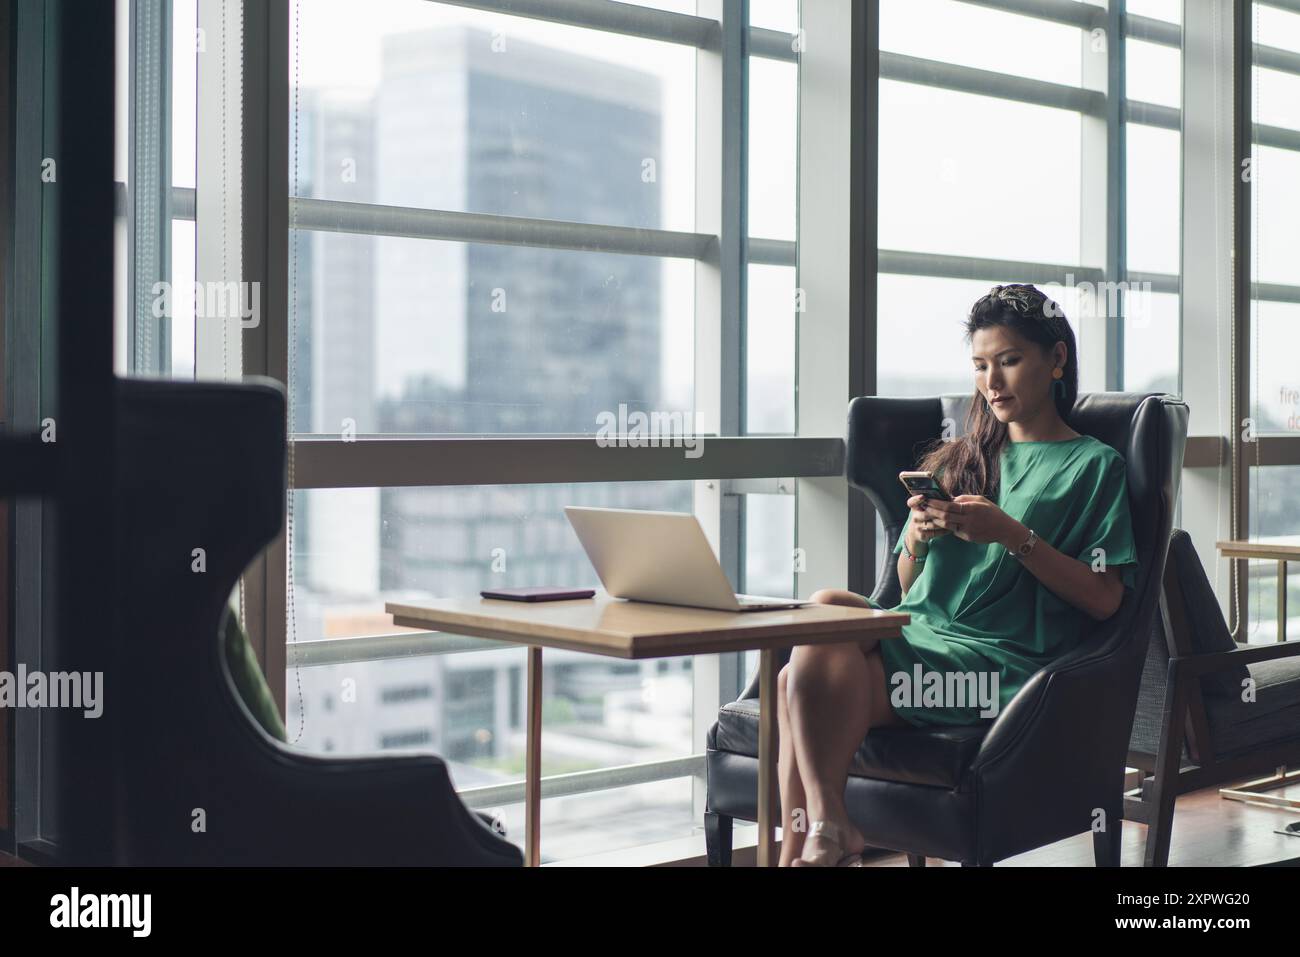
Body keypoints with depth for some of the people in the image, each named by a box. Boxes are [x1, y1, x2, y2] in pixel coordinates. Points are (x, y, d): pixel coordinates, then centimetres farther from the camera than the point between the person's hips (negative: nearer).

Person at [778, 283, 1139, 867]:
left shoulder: (1093, 465, 8)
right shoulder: (960, 460, 24)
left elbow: (1105, 599, -4)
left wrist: (1012, 534, -13)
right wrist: (918, 537, -1)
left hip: (1002, 664, -6)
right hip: (923, 635, 6)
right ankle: (805, 844, -30)